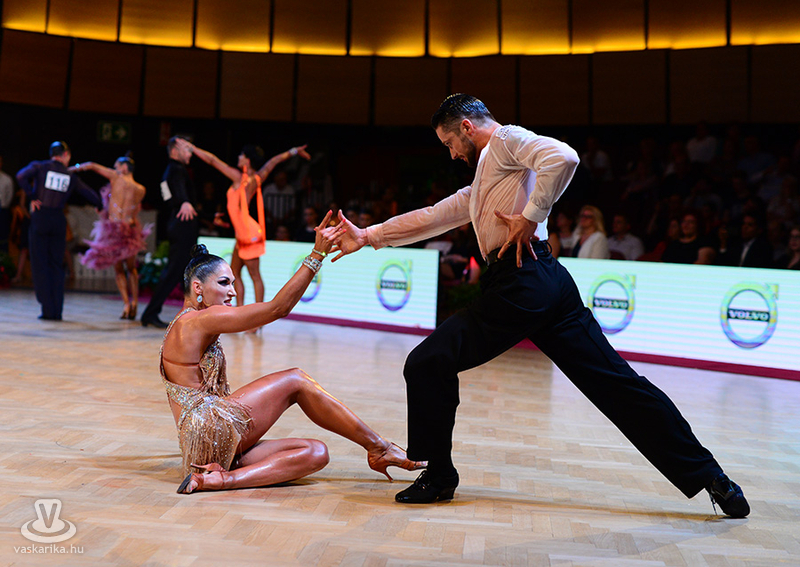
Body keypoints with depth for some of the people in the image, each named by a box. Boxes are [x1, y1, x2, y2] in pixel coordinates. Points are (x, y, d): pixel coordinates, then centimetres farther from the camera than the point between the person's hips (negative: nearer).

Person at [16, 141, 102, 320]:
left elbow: (21, 176, -15)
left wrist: (32, 197, -4)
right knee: (56, 266, 9)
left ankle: (48, 310, -2)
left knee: (40, 265, 2)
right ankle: (57, 311, 6)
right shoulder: (71, 176, 11)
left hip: (40, 218, -2)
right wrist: (101, 205, 36)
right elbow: (89, 193, 17)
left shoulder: (39, 166, 4)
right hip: (58, 220, 2)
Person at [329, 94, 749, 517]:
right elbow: (431, 217, 32)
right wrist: (367, 237, 30)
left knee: (427, 364, -3)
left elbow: (563, 157, -16)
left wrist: (531, 216, -13)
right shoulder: (479, 187, 32)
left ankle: (439, 476, 7)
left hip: (522, 281, -10)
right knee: (616, 383, 6)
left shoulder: (506, 139, 4)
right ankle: (706, 475, 7)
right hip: (549, 288, 10)